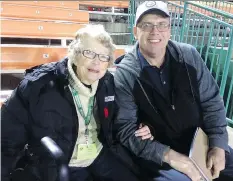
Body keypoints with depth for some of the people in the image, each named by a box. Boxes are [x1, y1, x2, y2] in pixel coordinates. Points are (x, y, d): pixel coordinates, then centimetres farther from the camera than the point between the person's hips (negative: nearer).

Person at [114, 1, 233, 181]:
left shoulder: (189, 56, -5)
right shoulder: (125, 74, -16)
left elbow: (211, 102, 2)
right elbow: (126, 130, -18)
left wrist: (218, 145, -6)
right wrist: (168, 155, -26)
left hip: (200, 142, 5)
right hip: (157, 155, -4)